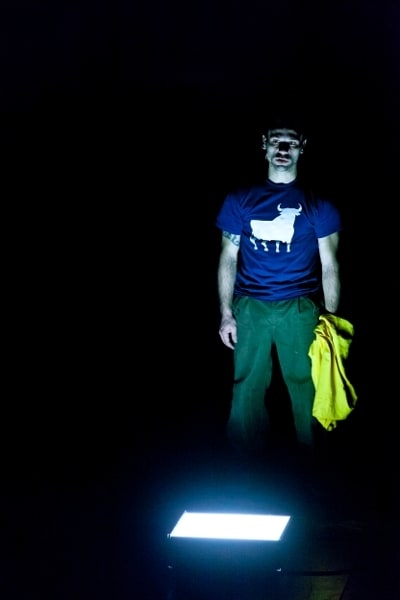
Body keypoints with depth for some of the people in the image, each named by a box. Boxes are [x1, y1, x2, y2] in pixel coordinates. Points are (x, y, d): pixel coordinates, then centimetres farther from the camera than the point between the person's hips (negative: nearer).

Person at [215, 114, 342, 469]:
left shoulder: (318, 206, 5)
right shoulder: (240, 201, 8)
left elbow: (330, 266, 4)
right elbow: (228, 259, 9)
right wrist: (226, 314, 2)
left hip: (300, 310, -1)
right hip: (250, 309, 1)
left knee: (307, 388, -1)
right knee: (248, 389, 3)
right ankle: (250, 463, 19)